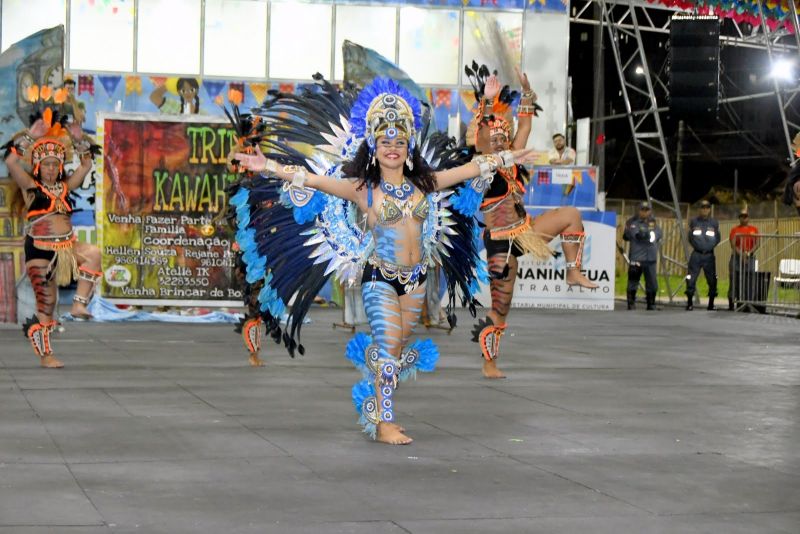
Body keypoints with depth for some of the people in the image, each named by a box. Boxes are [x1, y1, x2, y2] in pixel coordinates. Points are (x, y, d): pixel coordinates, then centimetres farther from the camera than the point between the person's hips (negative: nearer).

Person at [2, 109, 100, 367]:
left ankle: (79, 304, -23)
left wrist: (80, 142, 4)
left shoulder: (64, 186, 12)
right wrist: (29, 137, -12)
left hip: (67, 246, 4)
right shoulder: (30, 187, 0)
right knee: (46, 302, -3)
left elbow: (86, 166, 16)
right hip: (39, 249, -4)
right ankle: (45, 354, 8)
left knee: (94, 253, -27)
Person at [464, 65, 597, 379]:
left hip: (525, 232, 6)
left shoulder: (512, 160, 7)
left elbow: (525, 126, 11)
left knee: (571, 216, -3)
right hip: (501, 242, -6)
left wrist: (526, 93, 5)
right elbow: (479, 136, -28)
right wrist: (486, 102, -35)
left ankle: (573, 272, 3)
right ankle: (489, 364, 10)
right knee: (500, 307, -2)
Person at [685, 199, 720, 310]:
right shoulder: (694, 222, 7)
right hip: (696, 254, -1)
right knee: (691, 279, -7)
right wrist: (697, 246, -1)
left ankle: (711, 304, 12)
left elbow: (717, 239, 9)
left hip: (709, 255, 1)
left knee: (712, 279, 2)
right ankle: (690, 303, 3)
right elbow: (690, 237, 9)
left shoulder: (714, 223, 7)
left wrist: (710, 246, -2)